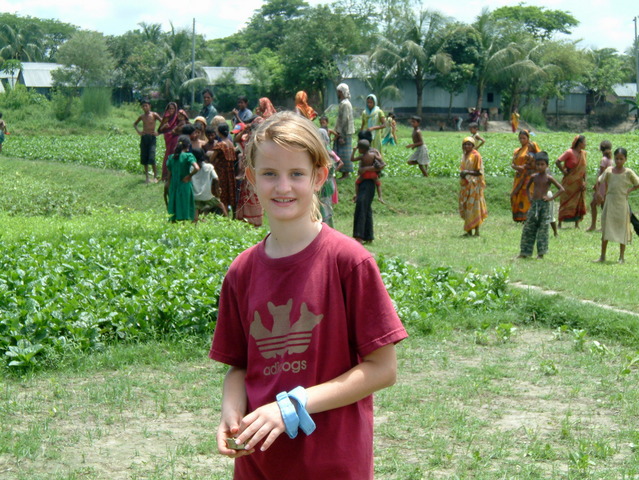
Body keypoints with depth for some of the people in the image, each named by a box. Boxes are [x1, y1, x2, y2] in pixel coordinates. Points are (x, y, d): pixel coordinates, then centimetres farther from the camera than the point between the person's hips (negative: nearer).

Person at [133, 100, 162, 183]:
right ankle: (147, 177, 11)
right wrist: (138, 131, 10)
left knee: (152, 158, -14)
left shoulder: (154, 115, -3)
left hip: (152, 137, -5)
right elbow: (135, 124, 26)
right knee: (144, 158, 4)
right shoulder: (142, 116, 9)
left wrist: (158, 132, -11)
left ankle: (155, 177, -5)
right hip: (144, 137, 5)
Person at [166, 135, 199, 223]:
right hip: (185, 186, -5)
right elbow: (197, 168, -25)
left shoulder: (171, 157, 6)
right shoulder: (188, 156, -8)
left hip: (173, 187, 5)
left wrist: (169, 190, 17)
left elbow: (169, 175, 10)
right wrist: (189, 176, -9)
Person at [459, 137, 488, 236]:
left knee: (473, 207, -7)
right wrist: (462, 173, 4)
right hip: (465, 184, 8)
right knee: (465, 206, 6)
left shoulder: (476, 155, -10)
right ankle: (469, 231, 12)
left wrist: (468, 172, -22)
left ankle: (476, 231, -2)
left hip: (474, 184, -8)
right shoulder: (464, 155, 12)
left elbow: (479, 172, -12)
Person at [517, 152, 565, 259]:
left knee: (543, 228, -2)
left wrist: (551, 198, -13)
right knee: (528, 228, 3)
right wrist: (529, 198, 11)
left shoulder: (548, 178, -5)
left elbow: (561, 189, -8)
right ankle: (524, 252, 9)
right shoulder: (533, 177, 7)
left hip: (544, 205, -4)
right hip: (534, 204, 4)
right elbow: (526, 187, 25)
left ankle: (541, 253, 3)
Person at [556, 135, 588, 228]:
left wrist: (584, 182, 2)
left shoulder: (583, 153, 7)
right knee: (566, 202, -1)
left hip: (579, 183, 6)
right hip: (569, 182, -6)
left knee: (579, 203, 5)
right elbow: (557, 162, -17)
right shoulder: (570, 152, -12)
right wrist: (564, 172, -12)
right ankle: (560, 223, 6)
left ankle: (577, 224, 12)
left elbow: (584, 168, 10)